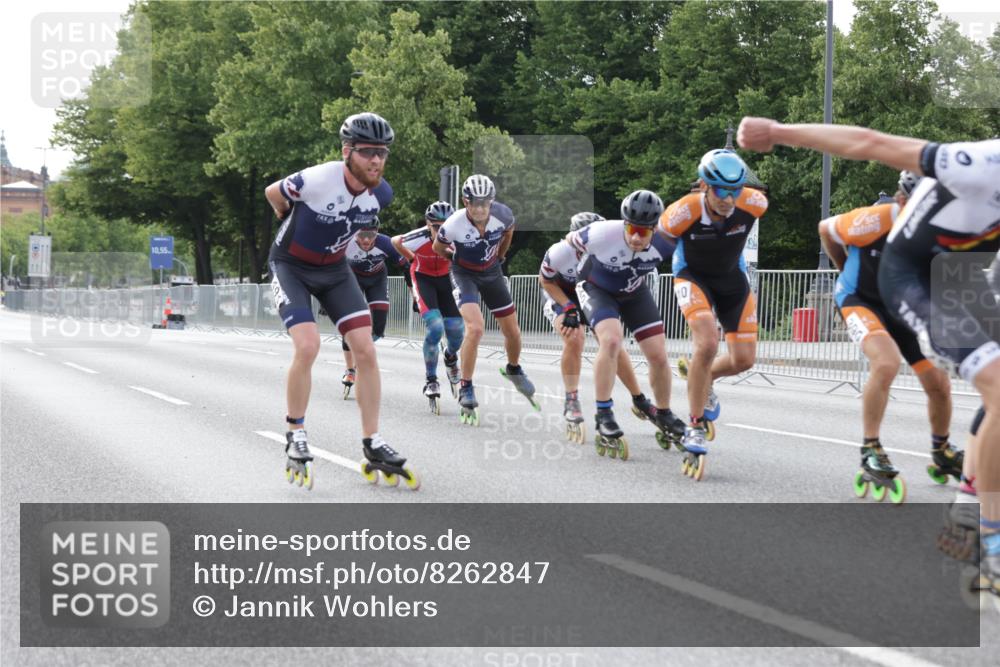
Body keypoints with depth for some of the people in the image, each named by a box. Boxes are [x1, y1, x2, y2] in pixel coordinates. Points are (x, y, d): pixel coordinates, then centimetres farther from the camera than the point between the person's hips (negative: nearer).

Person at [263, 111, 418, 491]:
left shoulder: (382, 193, -13)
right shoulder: (318, 180, -30)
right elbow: (272, 194, -9)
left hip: (334, 268, 5)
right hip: (291, 265, -5)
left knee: (365, 350, -7)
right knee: (307, 346, -23)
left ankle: (372, 447, 2)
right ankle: (295, 439, -3)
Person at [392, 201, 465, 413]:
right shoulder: (419, 238, -31)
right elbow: (395, 242, -7)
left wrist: (453, 262, 1)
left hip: (445, 278, 3)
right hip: (423, 278, -3)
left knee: (457, 331, -3)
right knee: (435, 328, -23)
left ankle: (450, 358, 36)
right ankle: (431, 381, -6)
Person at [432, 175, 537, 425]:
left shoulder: (502, 214, -23)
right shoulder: (454, 224, -31)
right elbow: (438, 248, -8)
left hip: (492, 272, 4)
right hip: (464, 274, -4)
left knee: (512, 332, 11)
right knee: (475, 328, -26)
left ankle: (514, 370, 44)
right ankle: (466, 389, -12)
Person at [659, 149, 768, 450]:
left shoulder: (754, 204, -27)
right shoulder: (684, 212, -34)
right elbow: (656, 238, -11)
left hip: (732, 276, 4)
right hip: (693, 275, -4)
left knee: (743, 359, 0)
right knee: (708, 343, -26)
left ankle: (700, 378, 35)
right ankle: (696, 426, -11)